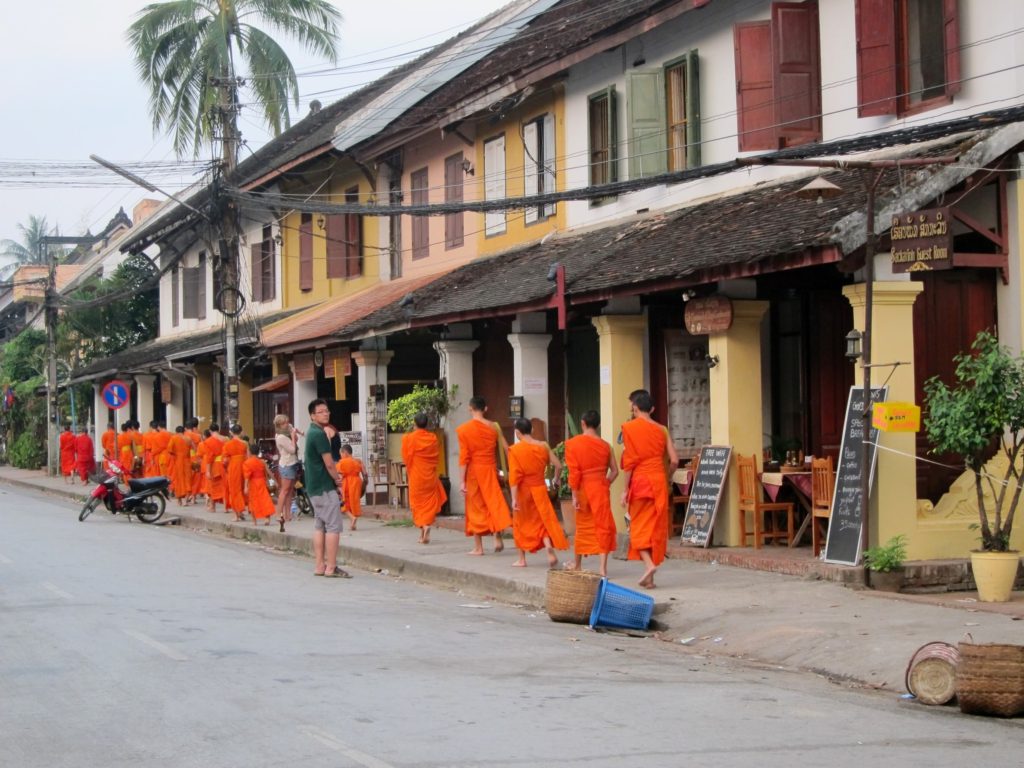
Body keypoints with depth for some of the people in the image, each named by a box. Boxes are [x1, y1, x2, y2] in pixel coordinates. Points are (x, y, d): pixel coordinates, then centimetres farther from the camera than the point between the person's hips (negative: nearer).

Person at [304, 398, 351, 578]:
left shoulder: (311, 433, 14)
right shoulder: (319, 434, -16)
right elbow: (329, 463, -18)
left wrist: (334, 476, 11)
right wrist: (337, 480, -1)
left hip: (314, 487, 10)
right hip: (325, 487, -10)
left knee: (319, 526, 11)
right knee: (333, 526, -7)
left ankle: (320, 566, 11)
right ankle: (331, 567, -8)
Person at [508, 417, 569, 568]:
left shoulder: (515, 449, -10)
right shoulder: (543, 446, 0)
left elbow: (514, 476, -15)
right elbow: (558, 466, 0)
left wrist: (514, 498, -16)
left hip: (523, 491, -2)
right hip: (540, 489, 2)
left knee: (521, 524, 13)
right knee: (544, 521, 8)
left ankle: (522, 559, 18)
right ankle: (550, 550, -15)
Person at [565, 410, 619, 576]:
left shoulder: (573, 443, -6)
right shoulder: (605, 445, 3)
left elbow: (574, 472, -10)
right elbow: (614, 471, 4)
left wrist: (574, 495, -7)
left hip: (584, 488, 0)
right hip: (601, 487, 0)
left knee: (582, 526, 15)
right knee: (603, 526, 1)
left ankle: (578, 564, 29)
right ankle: (603, 567, -8)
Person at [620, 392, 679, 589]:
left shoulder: (629, 428, -4)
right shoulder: (661, 429, 7)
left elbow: (630, 461, -9)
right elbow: (674, 460, 2)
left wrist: (626, 489, -4)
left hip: (639, 480, -3)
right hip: (659, 481, 3)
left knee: (639, 526, 5)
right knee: (656, 527, 7)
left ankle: (649, 563, -18)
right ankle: (650, 578, 9)